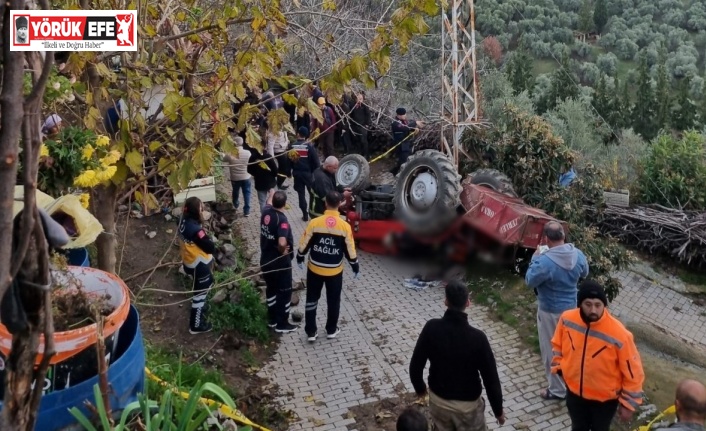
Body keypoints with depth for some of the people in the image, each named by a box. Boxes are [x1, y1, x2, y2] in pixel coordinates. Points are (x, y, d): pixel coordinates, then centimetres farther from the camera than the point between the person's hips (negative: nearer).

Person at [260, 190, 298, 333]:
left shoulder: (266, 212, -4)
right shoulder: (282, 220, -27)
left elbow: (269, 203, 23)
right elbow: (282, 243, -41)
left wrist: (271, 195, 43)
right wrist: (282, 251, -19)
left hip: (265, 260, 8)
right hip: (280, 262, -7)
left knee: (271, 289, 21)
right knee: (284, 292, 8)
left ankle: (273, 319, 34)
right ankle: (282, 324, 17)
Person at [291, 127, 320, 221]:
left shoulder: (293, 146, -4)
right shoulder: (310, 146, -10)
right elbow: (315, 160, -10)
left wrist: (290, 171, 13)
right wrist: (316, 172, 4)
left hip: (297, 173, 2)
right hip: (308, 173, -2)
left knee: (301, 194, 8)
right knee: (312, 193, 13)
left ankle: (305, 215, 9)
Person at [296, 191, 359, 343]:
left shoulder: (314, 223, -14)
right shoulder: (345, 226, -14)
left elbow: (304, 245, -6)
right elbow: (350, 251, -8)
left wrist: (300, 259, 14)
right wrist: (355, 267, 8)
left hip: (314, 268, 0)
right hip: (335, 271, 0)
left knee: (312, 299, 16)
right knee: (333, 301, 18)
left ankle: (311, 332, 21)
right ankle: (331, 330, 31)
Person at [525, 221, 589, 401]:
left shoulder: (545, 261, -30)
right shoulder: (578, 254, -10)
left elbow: (530, 281, -15)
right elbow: (584, 274, 10)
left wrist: (535, 258, -6)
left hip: (550, 312, -6)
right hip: (571, 307, 7)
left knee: (551, 351, 11)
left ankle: (557, 389, 24)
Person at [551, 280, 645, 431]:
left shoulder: (618, 334, -31)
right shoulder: (567, 319, -19)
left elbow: (633, 372, -18)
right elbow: (558, 344, 4)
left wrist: (628, 403, -10)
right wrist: (558, 366, 1)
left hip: (605, 397, -3)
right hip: (574, 391, 3)